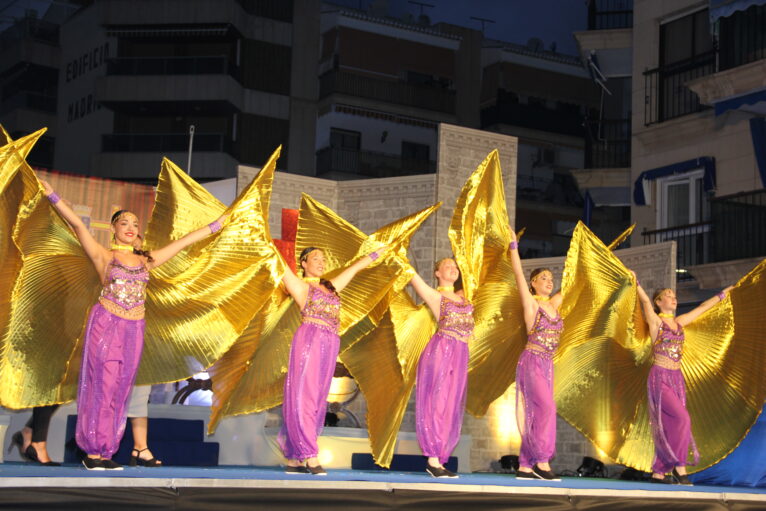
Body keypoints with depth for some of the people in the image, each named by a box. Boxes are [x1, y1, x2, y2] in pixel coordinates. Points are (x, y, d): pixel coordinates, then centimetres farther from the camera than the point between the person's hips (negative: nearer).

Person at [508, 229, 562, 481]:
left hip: (546, 365, 7)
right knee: (546, 408, -18)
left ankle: (525, 466, 3)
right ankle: (542, 462, -17)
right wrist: (513, 244, -9)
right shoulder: (530, 303, -3)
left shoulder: (554, 304, 13)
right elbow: (518, 273, -9)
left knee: (535, 414, 3)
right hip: (531, 362, -7)